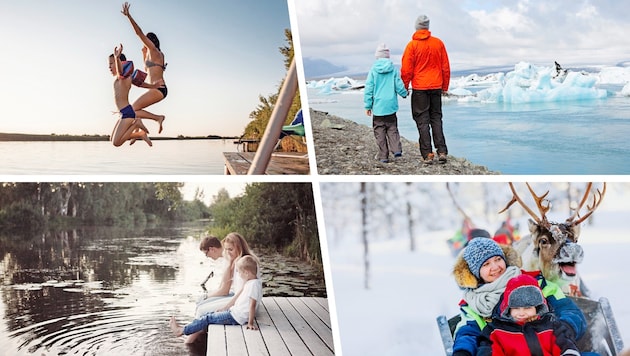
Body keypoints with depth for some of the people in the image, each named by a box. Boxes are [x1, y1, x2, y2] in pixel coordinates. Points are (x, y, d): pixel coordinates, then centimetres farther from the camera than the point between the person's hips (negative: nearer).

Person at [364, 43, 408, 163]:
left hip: (378, 106, -2)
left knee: (379, 131, 6)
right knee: (392, 128, 15)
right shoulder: (393, 70, -3)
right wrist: (404, 94, 20)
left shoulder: (373, 70, -6)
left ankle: (383, 155, 6)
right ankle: (397, 149, -1)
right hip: (391, 106, 2)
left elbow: (368, 89, -4)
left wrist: (368, 105, 3)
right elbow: (399, 86, -2)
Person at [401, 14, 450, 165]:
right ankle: (442, 151, 4)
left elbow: (406, 69, -8)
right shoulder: (438, 43, 3)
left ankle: (427, 154, -1)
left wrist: (404, 87, 4)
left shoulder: (412, 45, -8)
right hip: (436, 87, 3)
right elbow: (446, 67, 8)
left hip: (419, 88, -3)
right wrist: (445, 86, 17)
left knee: (422, 121, 2)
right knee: (436, 119, 12)